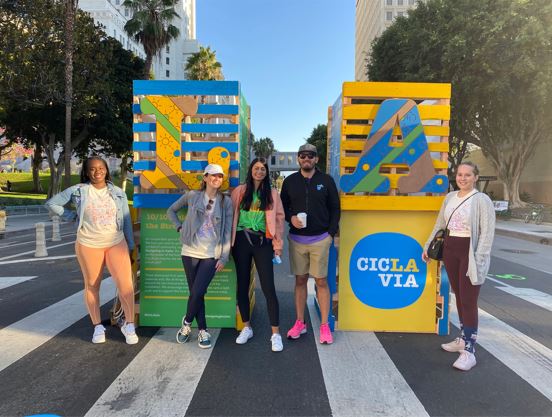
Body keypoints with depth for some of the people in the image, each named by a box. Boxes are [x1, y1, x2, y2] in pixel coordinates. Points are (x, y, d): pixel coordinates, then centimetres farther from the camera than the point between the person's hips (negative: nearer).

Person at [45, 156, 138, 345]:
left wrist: (130, 246, 5)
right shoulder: (78, 190, -1)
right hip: (88, 245, 0)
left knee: (125, 284, -10)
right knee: (92, 285, 10)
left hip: (117, 243, 0)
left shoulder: (118, 193, 3)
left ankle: (129, 325, 5)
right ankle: (97, 327, 25)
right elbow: (51, 203, 7)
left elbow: (126, 221, 6)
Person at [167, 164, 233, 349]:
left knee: (197, 293, -8)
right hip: (190, 252, 1)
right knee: (195, 293, 6)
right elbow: (171, 211, 16)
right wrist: (180, 227, 2)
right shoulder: (192, 196, 2)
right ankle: (202, 330, 23)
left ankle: (187, 322, 21)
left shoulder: (225, 201, 2)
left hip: (211, 255, -1)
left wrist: (224, 257, -2)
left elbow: (227, 231, 1)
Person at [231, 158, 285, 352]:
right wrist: (230, 242, -1)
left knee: (268, 288, -4)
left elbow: (279, 218, 4)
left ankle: (276, 333, 5)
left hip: (263, 242, -1)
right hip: (242, 241, 2)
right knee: (242, 285, 10)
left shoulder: (272, 194, 6)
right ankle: (246, 328, 28)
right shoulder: (239, 191, 5)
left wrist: (277, 244, -2)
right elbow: (231, 216, 5)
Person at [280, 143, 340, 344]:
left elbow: (335, 208, 4)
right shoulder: (290, 181, 6)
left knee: (321, 281, 3)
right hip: (296, 239, 2)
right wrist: (290, 218, -8)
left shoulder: (326, 180, 2)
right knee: (300, 280, 9)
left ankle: (324, 326, 13)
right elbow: (282, 206, 12)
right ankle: (300, 323, 20)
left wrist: (331, 232, -3)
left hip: (320, 239, -2)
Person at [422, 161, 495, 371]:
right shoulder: (450, 197, 9)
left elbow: (487, 232, -13)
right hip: (450, 249, 6)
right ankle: (463, 339, 30)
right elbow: (439, 224, 17)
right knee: (459, 296, 14)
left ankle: (469, 351, 4)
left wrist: (478, 259, -19)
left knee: (468, 301, -4)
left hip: (469, 252, -6)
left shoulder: (482, 200, -10)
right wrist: (427, 246, 15)